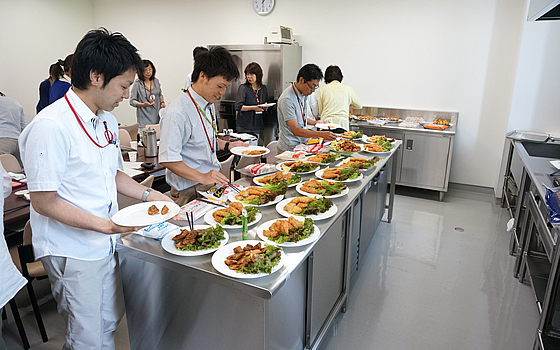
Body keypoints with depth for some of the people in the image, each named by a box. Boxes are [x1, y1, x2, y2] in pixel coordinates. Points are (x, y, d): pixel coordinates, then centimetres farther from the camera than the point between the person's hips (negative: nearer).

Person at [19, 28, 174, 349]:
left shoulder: (107, 120, 5)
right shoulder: (51, 126, -22)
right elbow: (44, 202, -20)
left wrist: (147, 194, 4)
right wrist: (105, 225, -26)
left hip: (105, 244, 8)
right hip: (72, 253, -7)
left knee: (110, 321, 22)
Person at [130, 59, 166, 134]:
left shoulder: (156, 81, 10)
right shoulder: (137, 84, -5)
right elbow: (132, 101, -3)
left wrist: (162, 102, 6)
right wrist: (143, 104, -19)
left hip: (157, 116, 5)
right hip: (144, 118, -4)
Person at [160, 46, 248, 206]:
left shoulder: (209, 104, 10)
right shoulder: (177, 112, -20)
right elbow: (168, 159, -23)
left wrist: (227, 145, 10)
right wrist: (202, 177, -29)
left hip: (213, 183, 8)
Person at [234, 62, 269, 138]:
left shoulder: (263, 88, 9)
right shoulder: (243, 88, -6)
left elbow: (265, 102, 23)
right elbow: (238, 107, -13)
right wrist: (254, 108, -20)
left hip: (257, 127, 5)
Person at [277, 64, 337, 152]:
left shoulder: (303, 93, 8)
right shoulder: (287, 99, -20)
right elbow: (296, 130, -26)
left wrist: (315, 122, 12)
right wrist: (321, 134, -32)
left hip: (302, 144, 8)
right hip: (290, 148, -8)